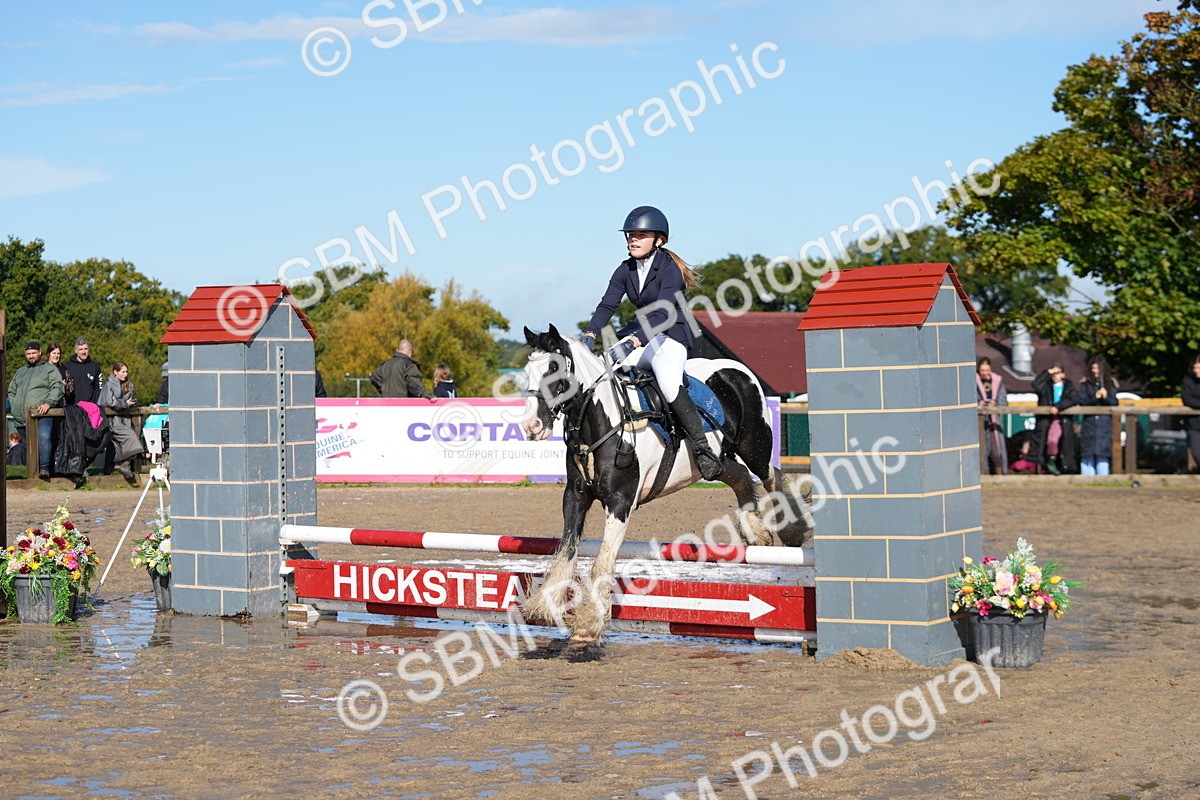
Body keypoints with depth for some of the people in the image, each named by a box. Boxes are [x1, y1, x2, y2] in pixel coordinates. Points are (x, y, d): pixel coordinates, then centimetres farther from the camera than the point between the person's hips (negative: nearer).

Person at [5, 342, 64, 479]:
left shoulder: (49, 369, 10)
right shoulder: (20, 372, 28)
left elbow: (57, 388, -3)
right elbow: (11, 391, 33)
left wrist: (48, 403, -17)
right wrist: (14, 407, 15)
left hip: (40, 415, -6)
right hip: (20, 417, 6)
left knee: (43, 437, -30)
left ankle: (44, 468, -33)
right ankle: (34, 469, 11)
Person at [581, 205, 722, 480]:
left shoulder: (669, 269, -14)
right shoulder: (625, 270, 7)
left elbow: (662, 312, -27)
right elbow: (607, 305, -1)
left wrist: (635, 340, -41)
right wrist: (590, 334, -20)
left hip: (671, 336, -7)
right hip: (641, 334, 8)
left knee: (669, 384, -34)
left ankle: (704, 452, -32)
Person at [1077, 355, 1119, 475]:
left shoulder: (1110, 384, 9)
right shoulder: (1085, 384, 8)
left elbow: (1114, 403, 2)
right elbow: (1082, 401, -3)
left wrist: (1106, 397, -17)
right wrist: (1095, 397, -18)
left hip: (1105, 424, 0)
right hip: (1089, 422, 0)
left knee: (1103, 455, -3)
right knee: (1088, 455, -3)